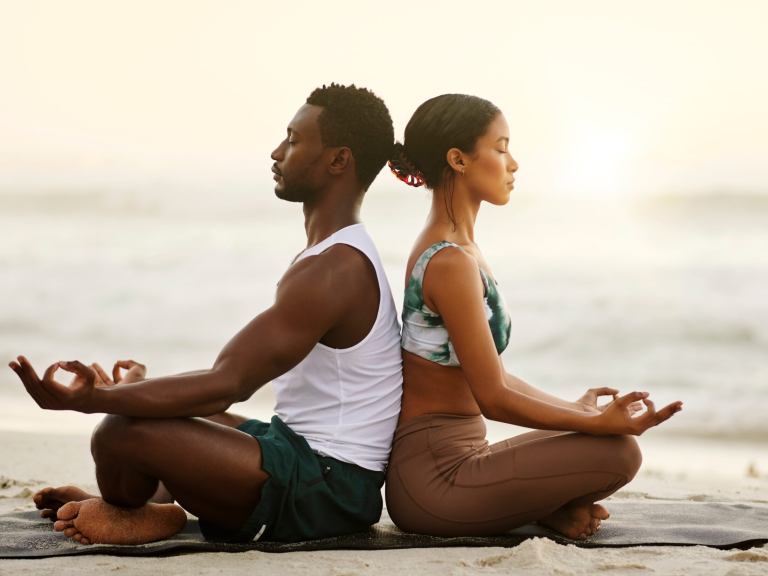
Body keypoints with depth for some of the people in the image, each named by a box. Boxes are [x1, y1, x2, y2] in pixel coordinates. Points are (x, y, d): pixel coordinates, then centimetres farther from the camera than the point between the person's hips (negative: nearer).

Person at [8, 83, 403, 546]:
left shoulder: (331, 271, -21)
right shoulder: (348, 255, 14)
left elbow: (225, 385, -28)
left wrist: (92, 400, -33)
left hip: (325, 486, -12)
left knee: (121, 433, -22)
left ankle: (128, 516, 6)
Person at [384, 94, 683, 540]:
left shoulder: (448, 249, 13)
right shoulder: (451, 263, -19)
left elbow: (493, 376, 17)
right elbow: (493, 397, -20)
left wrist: (574, 409, 18)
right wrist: (599, 423, -18)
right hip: (434, 475, -10)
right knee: (618, 452, -17)